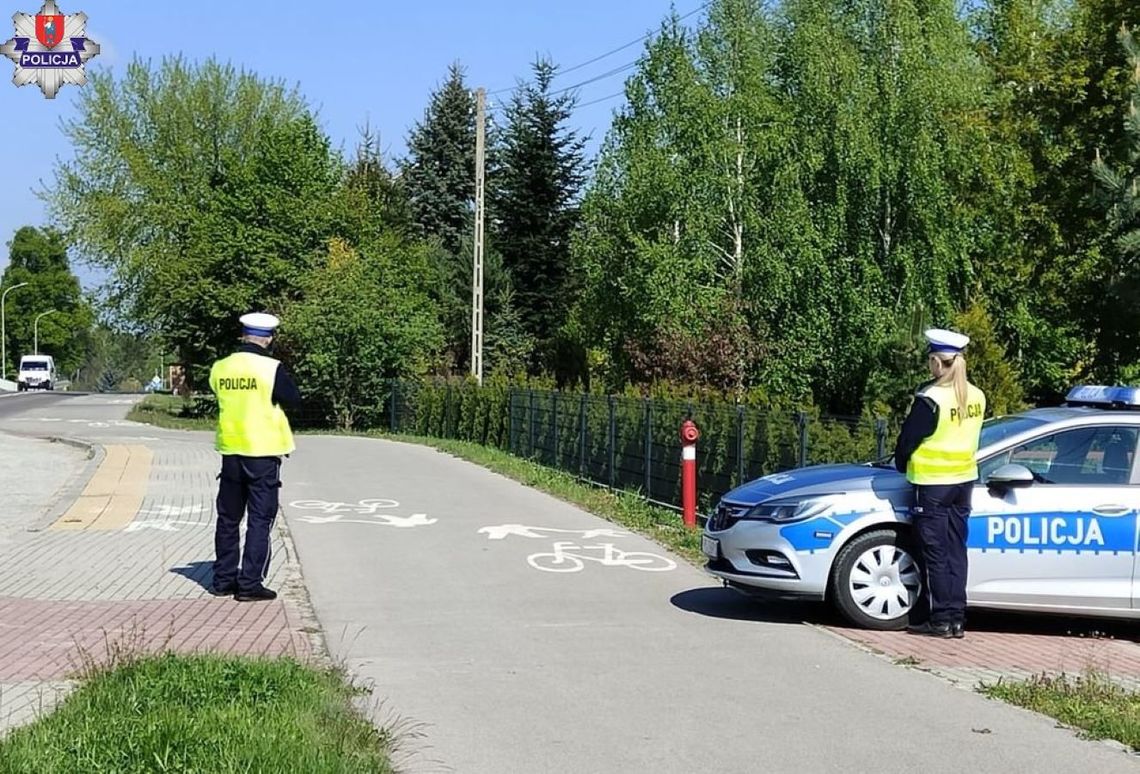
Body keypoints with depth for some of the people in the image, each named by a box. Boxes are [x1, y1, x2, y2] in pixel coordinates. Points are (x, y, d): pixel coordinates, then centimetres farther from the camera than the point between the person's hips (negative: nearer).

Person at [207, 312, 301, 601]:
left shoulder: (220, 368, 1)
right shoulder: (272, 369, -14)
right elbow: (294, 399, -5)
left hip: (231, 451, 5)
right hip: (263, 452, -5)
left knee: (228, 518, 16)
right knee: (260, 520, 1)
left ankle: (223, 579, 22)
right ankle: (250, 584, 1)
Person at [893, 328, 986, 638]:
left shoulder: (930, 399, -18)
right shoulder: (976, 397, 4)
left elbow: (907, 440, -11)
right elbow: (968, 439, 12)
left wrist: (903, 466, 8)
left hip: (932, 485, -7)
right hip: (964, 482, 7)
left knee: (935, 553, 1)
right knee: (955, 552, 11)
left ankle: (941, 619, 4)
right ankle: (957, 618, 14)